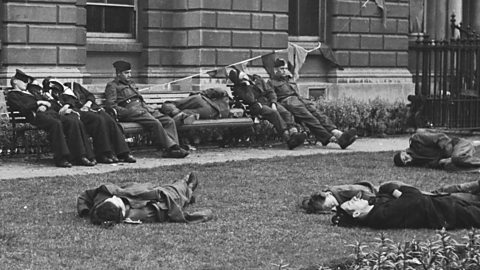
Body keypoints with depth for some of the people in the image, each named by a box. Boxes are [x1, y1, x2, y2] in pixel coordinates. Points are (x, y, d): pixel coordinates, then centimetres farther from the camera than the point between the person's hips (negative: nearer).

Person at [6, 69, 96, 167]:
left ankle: (81, 156, -23)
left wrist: (45, 105, 1)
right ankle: (61, 158, -37)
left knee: (73, 121, -20)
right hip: (36, 115, -7)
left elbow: (53, 103, 24)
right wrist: (39, 102, -2)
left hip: (50, 111, 7)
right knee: (56, 123, -37)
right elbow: (22, 107, -6)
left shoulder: (31, 92, 36)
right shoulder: (12, 95, 16)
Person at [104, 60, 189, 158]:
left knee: (169, 121, -13)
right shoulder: (112, 86, 8)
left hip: (143, 107, 8)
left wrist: (148, 108, 12)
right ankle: (170, 147, -29)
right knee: (155, 123, -31)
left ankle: (173, 147, -25)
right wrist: (128, 112, -15)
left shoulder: (132, 84, 32)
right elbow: (110, 105, -5)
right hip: (131, 110, -8)